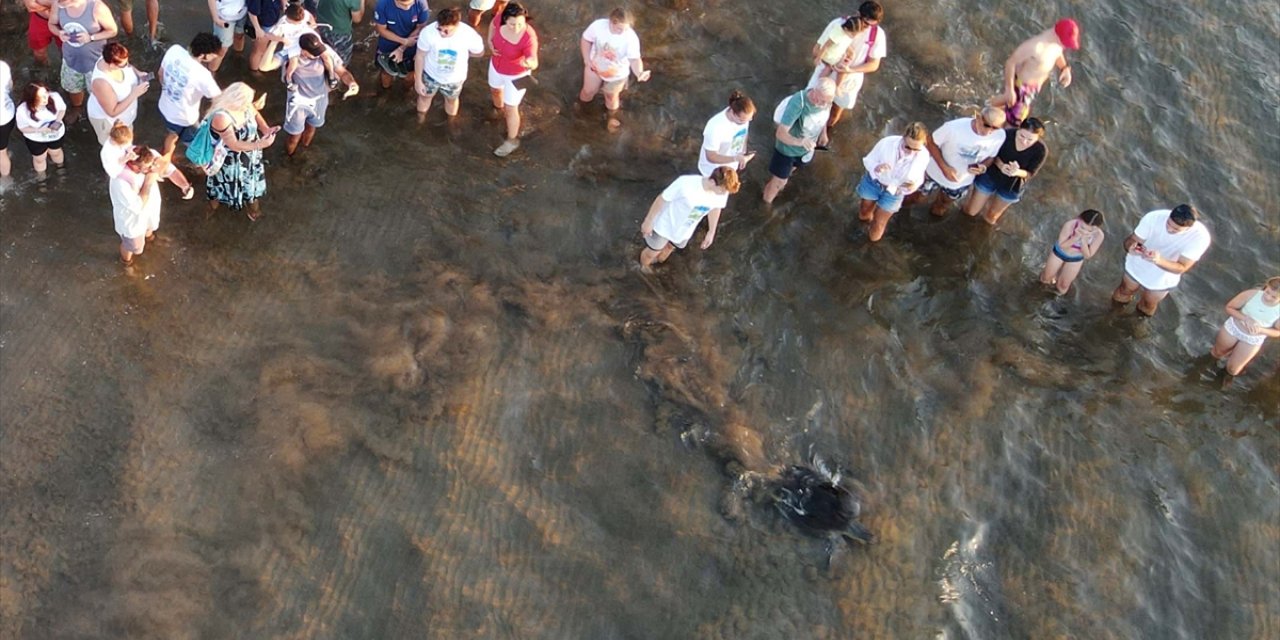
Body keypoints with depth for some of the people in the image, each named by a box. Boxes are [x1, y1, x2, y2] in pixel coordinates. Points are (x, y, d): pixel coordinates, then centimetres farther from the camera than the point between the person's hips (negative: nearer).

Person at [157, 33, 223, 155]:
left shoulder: (174, 50, -19)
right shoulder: (202, 75, -37)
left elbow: (160, 74, 0)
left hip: (165, 108, 7)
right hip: (184, 118, -7)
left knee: (173, 134, 36)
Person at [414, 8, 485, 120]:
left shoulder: (469, 35, -35)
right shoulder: (428, 32, -36)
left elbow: (479, 53, -11)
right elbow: (420, 56, -18)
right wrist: (418, 80, -9)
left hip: (455, 78, 1)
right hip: (431, 75, 0)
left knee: (451, 100, 30)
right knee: (425, 96, 29)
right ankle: (420, 119, 61)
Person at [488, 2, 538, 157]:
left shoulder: (529, 37, -40)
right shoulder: (501, 18, -27)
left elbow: (534, 63, -41)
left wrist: (530, 63, -64)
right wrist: (490, 41, -13)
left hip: (516, 75, -5)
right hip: (497, 66, 5)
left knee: (510, 109, 12)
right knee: (495, 90, 34)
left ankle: (512, 141, 39)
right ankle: (498, 109, 70)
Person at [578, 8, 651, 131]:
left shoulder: (631, 38, -35)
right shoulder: (598, 25, -32)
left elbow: (635, 59, -33)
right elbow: (586, 39, -13)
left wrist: (639, 73, -53)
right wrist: (587, 59, -14)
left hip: (616, 73, -1)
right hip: (595, 66, 1)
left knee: (611, 97, 25)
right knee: (588, 91, 26)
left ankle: (612, 117, 58)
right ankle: (581, 104, 63)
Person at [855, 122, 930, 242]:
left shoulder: (923, 156, -31)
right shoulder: (887, 142, -35)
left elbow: (919, 178, -11)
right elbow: (868, 160, -18)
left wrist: (914, 185, -36)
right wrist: (876, 168, -41)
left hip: (894, 192, 0)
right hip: (874, 181, 0)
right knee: (864, 214, 26)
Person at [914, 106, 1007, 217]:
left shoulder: (1000, 136, -28)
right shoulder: (954, 127, -39)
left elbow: (991, 157, -8)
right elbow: (931, 142, -22)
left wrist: (983, 167, -31)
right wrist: (944, 167, -32)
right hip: (936, 173, -2)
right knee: (919, 195, 25)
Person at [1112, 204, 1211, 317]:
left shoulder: (1200, 236, -36)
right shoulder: (1154, 217, -33)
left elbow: (1181, 268, -32)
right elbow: (1131, 240, -23)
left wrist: (1159, 260, -51)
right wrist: (1131, 247, -48)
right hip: (1136, 266, 1)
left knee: (1148, 306, 26)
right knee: (1124, 292, 28)